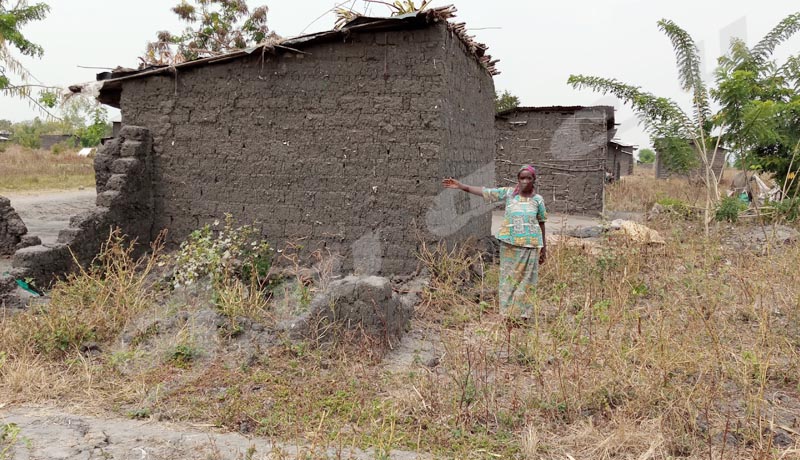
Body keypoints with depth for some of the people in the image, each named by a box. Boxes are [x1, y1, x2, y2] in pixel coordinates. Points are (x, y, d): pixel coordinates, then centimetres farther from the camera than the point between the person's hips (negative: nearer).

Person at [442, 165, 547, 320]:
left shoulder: (538, 200, 2)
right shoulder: (508, 193, 0)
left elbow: (541, 224, 8)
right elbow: (483, 191, -2)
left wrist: (544, 248, 11)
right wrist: (460, 185, -9)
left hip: (530, 246, 0)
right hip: (509, 244, 0)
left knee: (526, 280, 5)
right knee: (508, 278, 6)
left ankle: (522, 315, 17)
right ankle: (508, 314, 17)